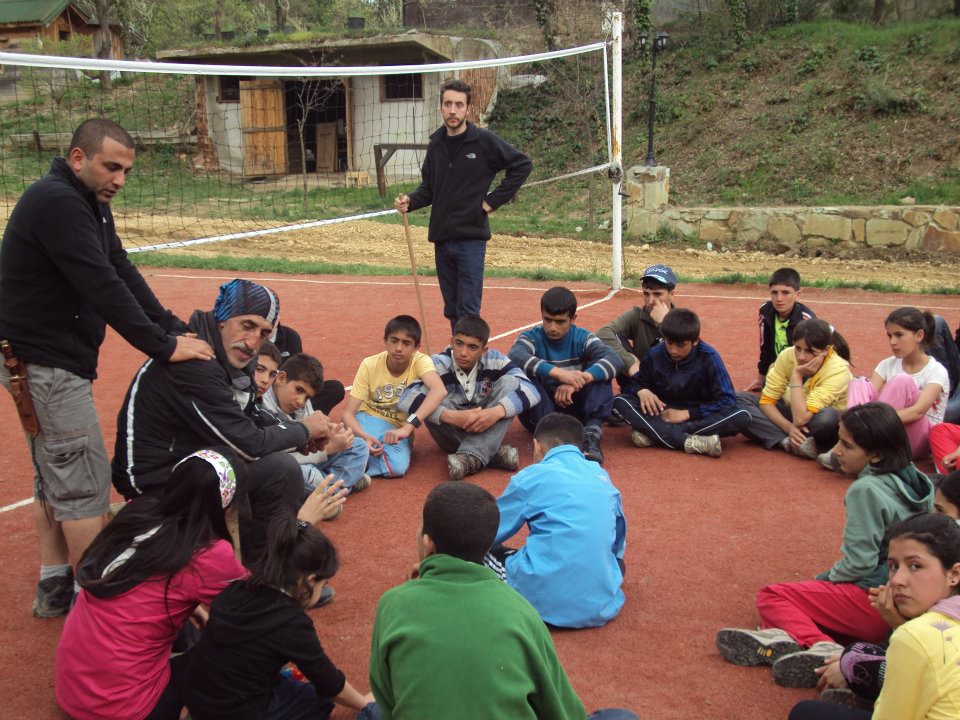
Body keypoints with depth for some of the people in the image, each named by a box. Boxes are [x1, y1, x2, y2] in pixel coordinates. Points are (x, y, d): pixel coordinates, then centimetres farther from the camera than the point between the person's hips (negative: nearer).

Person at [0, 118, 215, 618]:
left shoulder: (90, 204, 11)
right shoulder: (56, 202, -20)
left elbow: (123, 272, 8)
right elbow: (103, 287, -26)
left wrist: (175, 329, -1)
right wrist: (163, 347, -23)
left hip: (49, 364, 11)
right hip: (47, 364, -11)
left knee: (53, 477, 18)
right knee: (85, 483, -3)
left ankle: (54, 587, 30)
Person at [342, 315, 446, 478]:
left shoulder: (420, 361, -16)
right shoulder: (369, 365, -12)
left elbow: (439, 390, -38)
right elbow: (348, 413, -13)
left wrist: (407, 427, -47)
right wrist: (364, 437, -35)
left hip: (398, 428, 1)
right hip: (368, 421, -1)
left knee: (397, 466, -32)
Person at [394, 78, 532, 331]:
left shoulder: (484, 141, -6)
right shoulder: (435, 144, 10)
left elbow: (522, 165, -2)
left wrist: (494, 200, -5)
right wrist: (410, 201, -3)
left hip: (471, 237, -5)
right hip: (441, 237, 5)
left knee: (468, 312, -7)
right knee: (452, 310, 13)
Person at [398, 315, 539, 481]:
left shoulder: (495, 360, -11)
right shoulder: (439, 364, -17)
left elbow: (530, 390, -21)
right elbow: (407, 399, -30)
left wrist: (497, 411, -39)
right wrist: (451, 416, -41)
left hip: (488, 427, 1)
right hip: (452, 431, -1)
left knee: (510, 382, -20)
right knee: (428, 394, -28)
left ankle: (471, 457, -33)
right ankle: (493, 453, -30)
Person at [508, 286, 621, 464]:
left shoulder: (582, 338, -2)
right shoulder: (531, 337, -7)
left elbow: (614, 360, -20)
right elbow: (514, 356, -32)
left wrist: (580, 379, -37)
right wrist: (558, 373, -44)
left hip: (575, 409, 2)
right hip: (540, 412, -2)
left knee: (597, 372, -18)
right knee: (524, 374, -27)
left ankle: (592, 434, -33)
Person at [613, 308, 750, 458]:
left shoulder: (709, 357, -13)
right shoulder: (654, 355, -6)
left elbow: (727, 400, -15)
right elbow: (630, 384, 4)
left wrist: (687, 413, -21)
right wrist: (641, 391, -20)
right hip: (662, 414, 1)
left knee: (743, 417, -30)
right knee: (620, 401, -23)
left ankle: (653, 433, -32)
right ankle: (690, 441, -38)